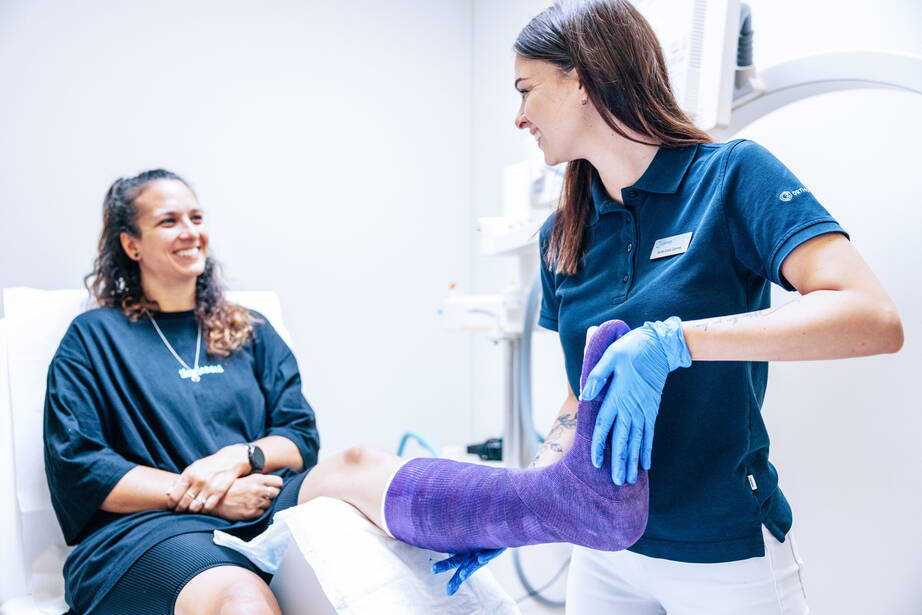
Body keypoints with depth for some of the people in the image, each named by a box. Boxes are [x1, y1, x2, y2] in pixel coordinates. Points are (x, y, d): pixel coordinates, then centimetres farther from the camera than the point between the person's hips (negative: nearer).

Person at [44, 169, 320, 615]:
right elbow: (76, 468, 1)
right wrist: (190, 493, -11)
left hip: (267, 507, 3)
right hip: (147, 522, -3)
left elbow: (301, 436, 12)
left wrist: (238, 458, -10)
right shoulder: (92, 337, 11)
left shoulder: (251, 332, 21)